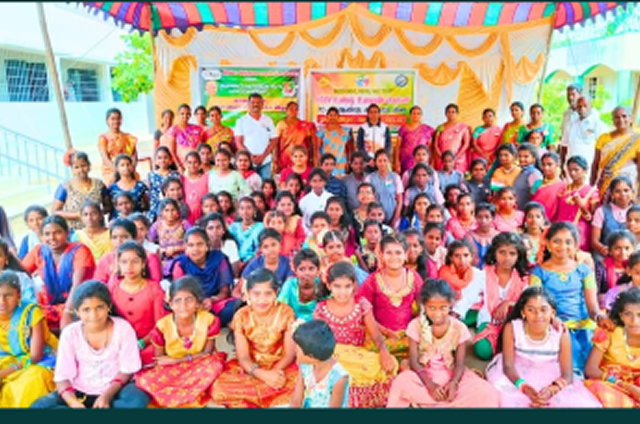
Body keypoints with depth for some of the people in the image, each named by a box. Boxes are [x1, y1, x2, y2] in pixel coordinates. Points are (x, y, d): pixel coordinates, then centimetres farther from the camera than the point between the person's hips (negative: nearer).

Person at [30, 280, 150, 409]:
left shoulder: (123, 328, -12)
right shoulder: (70, 333, -8)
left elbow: (127, 370, -7)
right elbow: (62, 377, -10)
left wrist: (107, 396, -21)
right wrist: (73, 402, -28)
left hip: (114, 390, -2)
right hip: (80, 393, 3)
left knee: (138, 399, -33)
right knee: (38, 406, -23)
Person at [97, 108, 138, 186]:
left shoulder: (129, 138, 14)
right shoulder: (103, 138, 7)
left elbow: (134, 156, 7)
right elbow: (105, 158, -4)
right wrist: (117, 170, -20)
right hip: (110, 173, -2)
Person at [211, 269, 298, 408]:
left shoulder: (285, 313, -12)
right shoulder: (241, 316, -11)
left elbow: (290, 354, -9)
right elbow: (243, 357, -11)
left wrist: (275, 372, -28)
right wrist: (263, 374, -29)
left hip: (280, 366, 0)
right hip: (250, 368, 1)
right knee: (219, 389, -25)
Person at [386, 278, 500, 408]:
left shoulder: (459, 328, -9)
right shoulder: (416, 325, -11)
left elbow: (460, 364, -6)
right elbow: (414, 362, -11)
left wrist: (453, 383, -27)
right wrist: (430, 384, -26)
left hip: (451, 376, 1)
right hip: (424, 376, -1)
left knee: (487, 393, -22)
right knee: (401, 384, -33)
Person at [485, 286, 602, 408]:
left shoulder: (561, 334, -19)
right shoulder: (512, 328, -21)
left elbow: (567, 375, -16)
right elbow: (508, 365, -18)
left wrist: (551, 389, -38)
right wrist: (524, 387, -38)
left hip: (550, 377, 1)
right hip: (518, 374, -1)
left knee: (580, 402, -22)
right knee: (503, 395, -30)